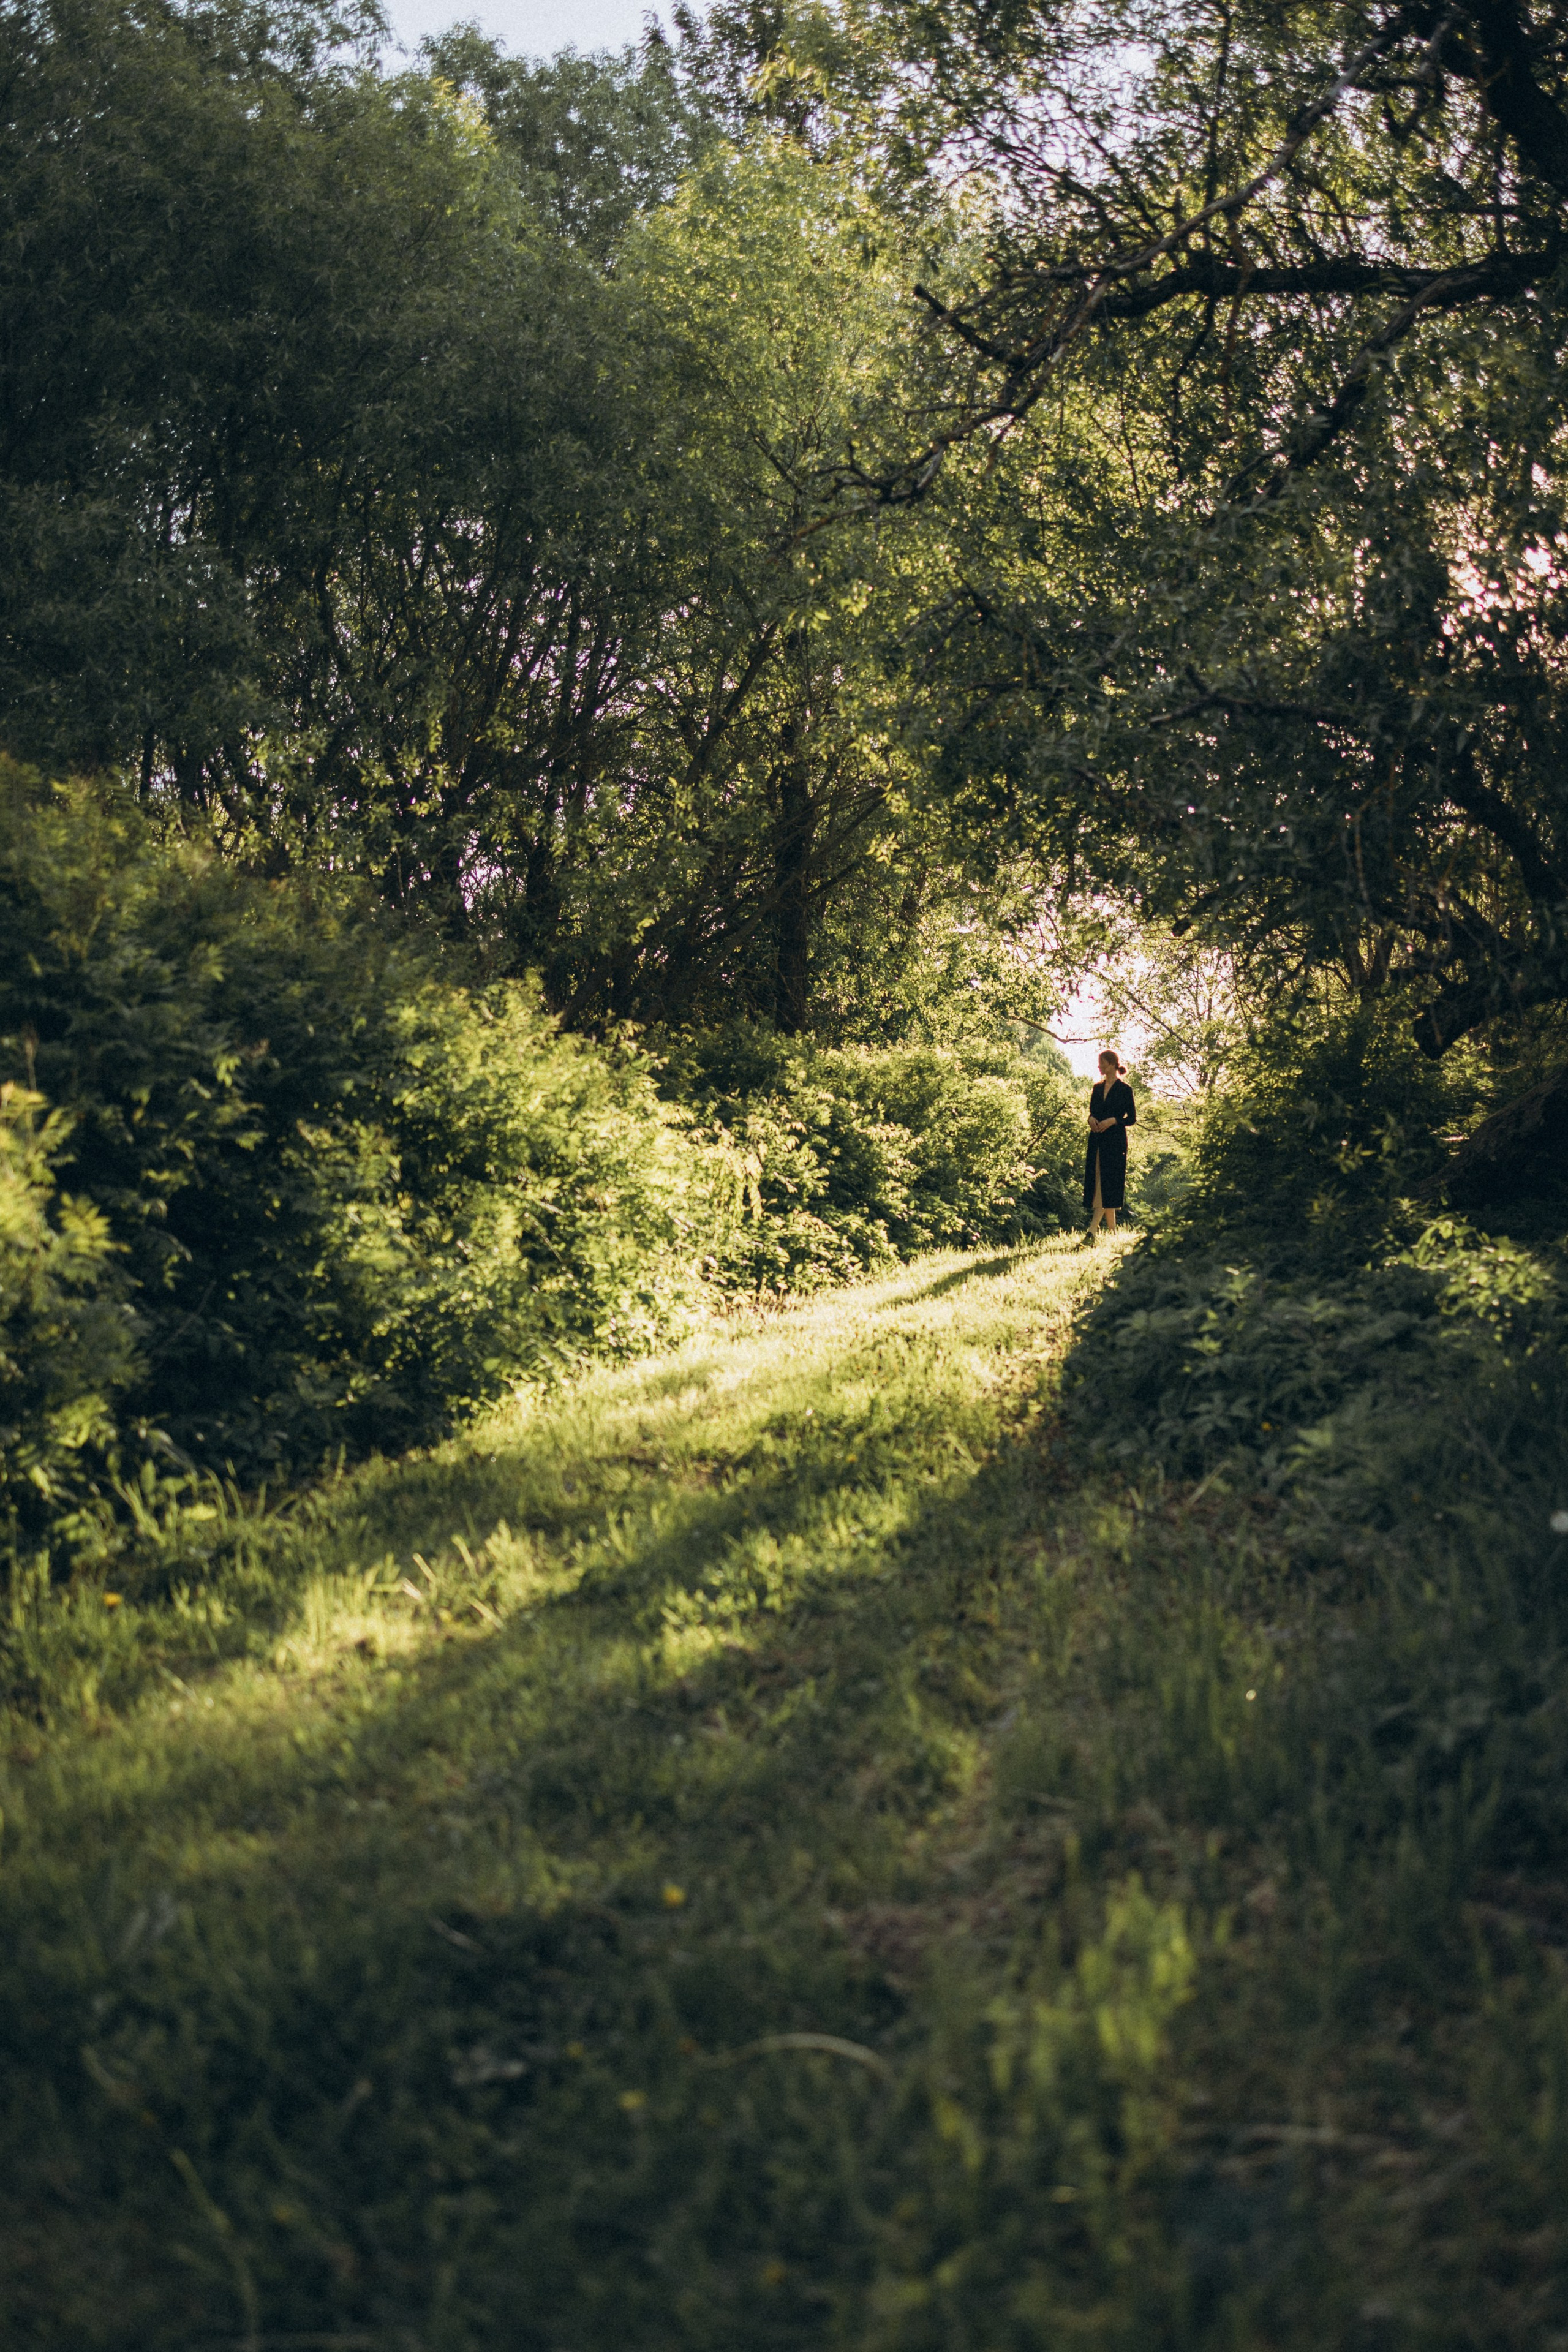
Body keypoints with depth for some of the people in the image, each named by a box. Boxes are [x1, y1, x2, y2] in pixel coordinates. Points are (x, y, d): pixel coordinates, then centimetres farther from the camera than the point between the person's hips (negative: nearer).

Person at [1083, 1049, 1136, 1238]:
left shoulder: (1124, 1089, -3)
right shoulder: (1098, 1088, 14)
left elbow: (1132, 1119, -3)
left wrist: (1113, 1120, -17)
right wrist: (1091, 1119, -3)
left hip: (1115, 1141, -6)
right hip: (1097, 1140, 6)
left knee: (1108, 1182, -9)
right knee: (1098, 1182, 2)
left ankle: (1092, 1229, -18)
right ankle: (1112, 1230, 10)